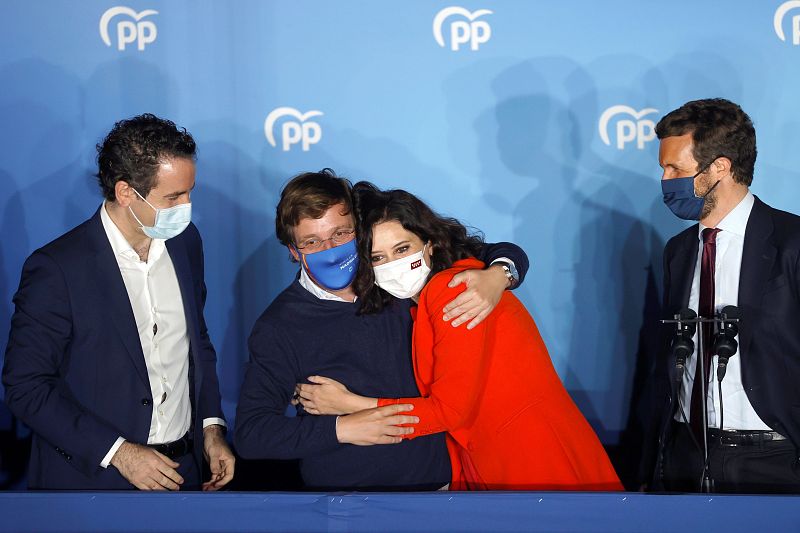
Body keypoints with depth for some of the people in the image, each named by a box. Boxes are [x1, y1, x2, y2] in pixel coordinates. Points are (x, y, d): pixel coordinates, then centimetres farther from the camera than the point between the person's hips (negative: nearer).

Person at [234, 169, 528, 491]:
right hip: (344, 488, -4)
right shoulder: (277, 328, -10)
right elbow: (249, 432, -14)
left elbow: (508, 255, 4)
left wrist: (497, 277, -21)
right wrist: (341, 429, -25)